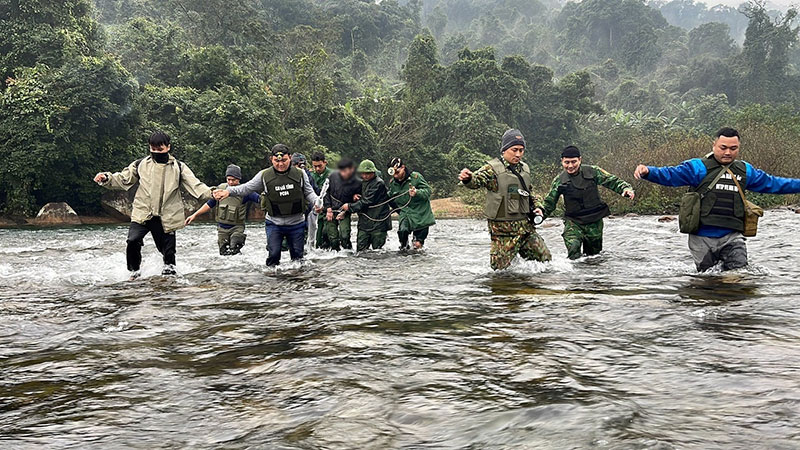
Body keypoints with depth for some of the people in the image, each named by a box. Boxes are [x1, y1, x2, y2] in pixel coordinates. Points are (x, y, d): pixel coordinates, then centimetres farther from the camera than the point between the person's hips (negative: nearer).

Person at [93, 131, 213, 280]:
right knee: (133, 241, -19)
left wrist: (210, 193, -22)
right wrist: (106, 178, -5)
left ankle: (169, 268, 31)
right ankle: (135, 270, 4)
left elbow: (195, 185, -4)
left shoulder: (178, 167, 5)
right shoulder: (140, 165, 7)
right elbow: (122, 179, 12)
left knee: (168, 248, 3)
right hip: (142, 214, 0)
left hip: (166, 217, 0)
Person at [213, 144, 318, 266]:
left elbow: (309, 193, 6)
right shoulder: (264, 176, -4)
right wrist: (229, 191, -11)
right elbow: (247, 188, 3)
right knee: (273, 254, -5)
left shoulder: (300, 174, -4)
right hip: (274, 223, 0)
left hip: (296, 223, 0)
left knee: (297, 255, 8)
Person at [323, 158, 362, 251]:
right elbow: (326, 193, 8)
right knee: (332, 238, 1)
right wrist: (328, 208, 0)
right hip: (330, 212, 2)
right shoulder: (333, 176, -3)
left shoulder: (357, 183, -10)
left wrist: (345, 212, -12)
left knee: (344, 237, -17)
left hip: (345, 213, -2)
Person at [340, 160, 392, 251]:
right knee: (360, 249, 2)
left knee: (377, 249, 0)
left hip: (377, 224, -7)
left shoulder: (378, 184, -12)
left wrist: (350, 206, -11)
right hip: (364, 223, 7)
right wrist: (355, 196, 2)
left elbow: (367, 202, -16)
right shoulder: (362, 182, 14)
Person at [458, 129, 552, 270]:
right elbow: (477, 180, -27)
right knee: (500, 269, -6)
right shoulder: (492, 168, -8)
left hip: (525, 225, 6)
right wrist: (468, 179, -49)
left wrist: (537, 207, 12)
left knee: (546, 259, 10)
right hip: (503, 230, -6)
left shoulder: (524, 169, 14)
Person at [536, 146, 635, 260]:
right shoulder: (559, 181, 1)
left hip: (595, 222, 1)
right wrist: (542, 211, -12)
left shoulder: (592, 172, -2)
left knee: (594, 254, 10)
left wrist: (626, 188, -15)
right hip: (573, 222, -1)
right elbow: (550, 203, 8)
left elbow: (612, 181, 3)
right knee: (573, 250, -24)